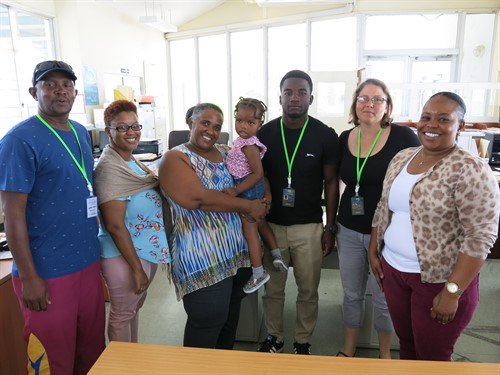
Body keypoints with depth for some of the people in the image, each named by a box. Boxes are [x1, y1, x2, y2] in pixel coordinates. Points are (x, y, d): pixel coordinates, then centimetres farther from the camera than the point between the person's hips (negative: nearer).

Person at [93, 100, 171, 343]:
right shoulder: (109, 168, -21)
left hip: (146, 250, 9)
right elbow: (115, 226, -23)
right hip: (124, 255, -9)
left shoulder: (131, 161, 7)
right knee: (123, 314, 10)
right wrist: (137, 268, -20)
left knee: (135, 306, 24)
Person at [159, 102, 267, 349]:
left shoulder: (225, 152, 11)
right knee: (209, 322, 3)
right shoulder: (175, 159, -10)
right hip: (204, 260, -7)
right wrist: (248, 206, -17)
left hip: (238, 252, 7)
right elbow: (198, 198, -23)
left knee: (231, 313, 21)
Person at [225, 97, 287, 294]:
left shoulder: (248, 145, -23)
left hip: (248, 189, -9)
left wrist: (236, 191, -28)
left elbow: (258, 173, -26)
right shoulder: (242, 140, 5)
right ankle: (277, 255, 31)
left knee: (249, 229, 1)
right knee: (260, 222, 21)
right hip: (254, 189, 9)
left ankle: (258, 273, 13)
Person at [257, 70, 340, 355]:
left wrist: (330, 227, -2)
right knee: (272, 289, 14)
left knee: (308, 291, 12)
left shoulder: (325, 135, -6)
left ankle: (303, 342, 35)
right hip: (271, 224, 1)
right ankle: (274, 337, 37)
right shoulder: (265, 134, -2)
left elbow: (331, 182, 0)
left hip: (309, 226, -1)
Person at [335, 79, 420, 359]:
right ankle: (349, 349, 38)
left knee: (384, 298, 12)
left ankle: (385, 354, 38)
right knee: (352, 293, 17)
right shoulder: (344, 139, 2)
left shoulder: (403, 137, -11)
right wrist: (333, 224, 14)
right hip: (350, 230, 4)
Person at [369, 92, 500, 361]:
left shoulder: (470, 170, -17)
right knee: (406, 344, 22)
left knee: (432, 358, 13)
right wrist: (373, 251, 10)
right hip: (393, 269, 6)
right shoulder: (401, 158, 4)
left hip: (440, 280, -5)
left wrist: (452, 292, -20)